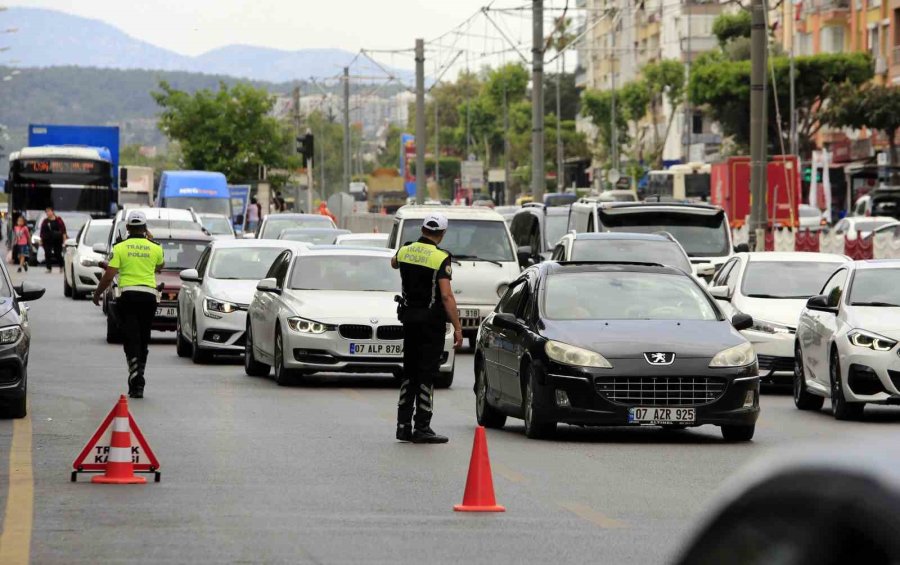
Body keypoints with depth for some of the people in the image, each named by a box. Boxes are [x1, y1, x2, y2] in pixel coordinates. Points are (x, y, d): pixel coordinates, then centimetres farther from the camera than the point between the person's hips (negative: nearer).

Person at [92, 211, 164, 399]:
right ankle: (138, 381, 17)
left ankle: (136, 383, -21)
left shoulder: (120, 248, -2)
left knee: (131, 340, -5)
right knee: (143, 341, 12)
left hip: (128, 295, -2)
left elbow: (109, 276, -5)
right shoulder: (155, 248, 5)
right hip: (149, 296, 2)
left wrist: (97, 294, 11)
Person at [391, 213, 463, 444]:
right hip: (432, 320, -6)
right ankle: (422, 428, -4)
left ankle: (403, 425, 14)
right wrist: (457, 327, -18)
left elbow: (394, 263, 28)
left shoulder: (406, 250, 3)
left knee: (409, 372, 14)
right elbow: (446, 296, -20)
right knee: (427, 374, -3)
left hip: (409, 317, 6)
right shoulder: (441, 258, -15)